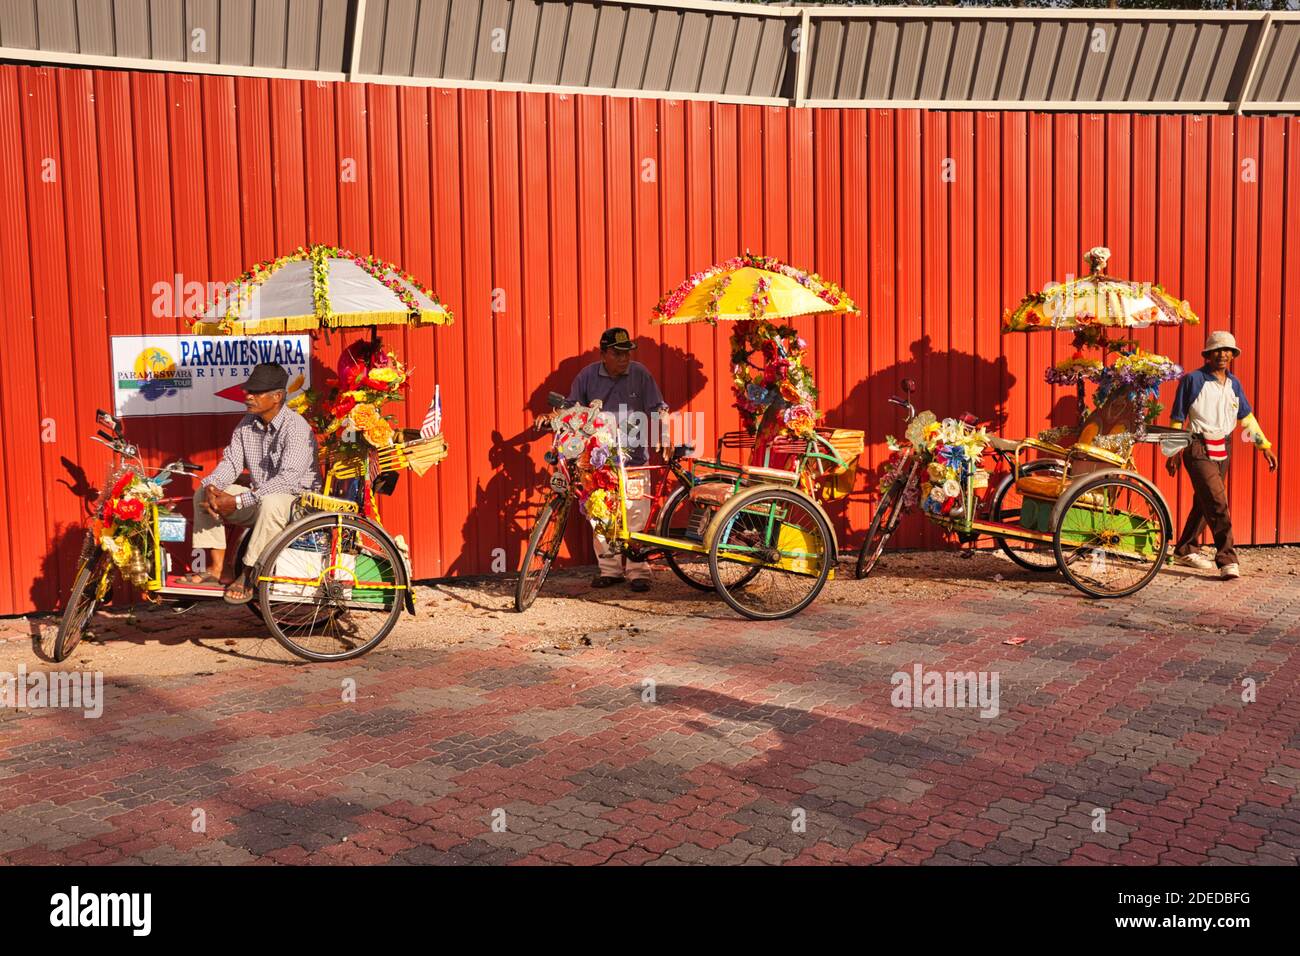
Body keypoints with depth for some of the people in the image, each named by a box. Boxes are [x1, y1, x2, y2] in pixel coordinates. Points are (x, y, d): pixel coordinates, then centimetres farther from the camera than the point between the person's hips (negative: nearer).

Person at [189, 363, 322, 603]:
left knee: (270, 502, -40)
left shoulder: (296, 427, -21)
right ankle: (217, 568, 0)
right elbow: (231, 462, 6)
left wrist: (238, 501, -31)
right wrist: (211, 486, -18)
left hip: (298, 499, -8)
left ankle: (247, 576, -25)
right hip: (257, 498, 8)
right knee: (203, 494, 0)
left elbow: (288, 478, -30)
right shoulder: (247, 424, 4)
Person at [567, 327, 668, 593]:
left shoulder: (640, 374, 1)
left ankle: (637, 570, 7)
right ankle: (609, 568, 15)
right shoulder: (587, 376, 3)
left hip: (634, 457, -1)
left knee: (636, 516, -4)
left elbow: (656, 412, 2)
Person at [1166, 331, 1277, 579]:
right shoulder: (1193, 380, -8)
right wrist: (1173, 452, -4)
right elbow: (1177, 418, -4)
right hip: (1199, 449, -7)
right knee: (1217, 503, -15)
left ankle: (1185, 551, 27)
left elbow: (1246, 417, 18)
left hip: (1222, 450, 7)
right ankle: (1227, 559, -16)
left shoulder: (1234, 383, 10)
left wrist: (1265, 446, 16)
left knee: (1204, 503, 13)